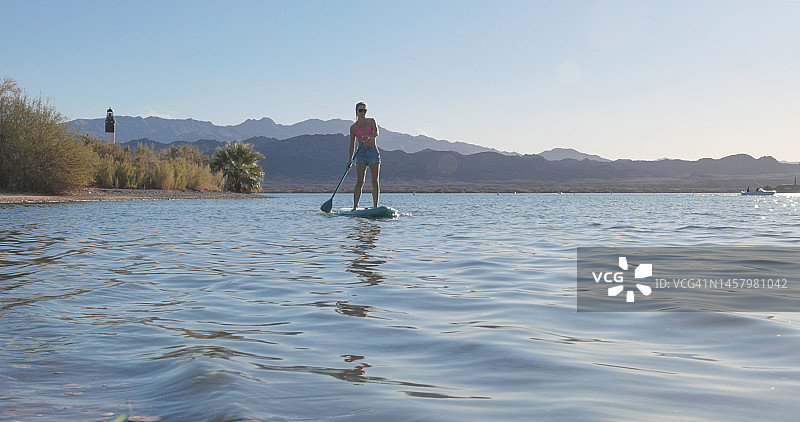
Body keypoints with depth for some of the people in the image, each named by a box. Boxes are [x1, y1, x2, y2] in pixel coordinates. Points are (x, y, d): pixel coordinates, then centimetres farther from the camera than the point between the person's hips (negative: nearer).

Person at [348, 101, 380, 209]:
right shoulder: (353, 127, 7)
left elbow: (376, 134, -12)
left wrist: (368, 136, -33)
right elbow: (352, 146, 9)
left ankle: (375, 206, 1)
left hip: (373, 152, 0)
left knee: (375, 181, -3)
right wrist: (349, 161, 2)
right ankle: (355, 207, -11)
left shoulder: (371, 121, 6)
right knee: (360, 181, -10)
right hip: (361, 153, 0)